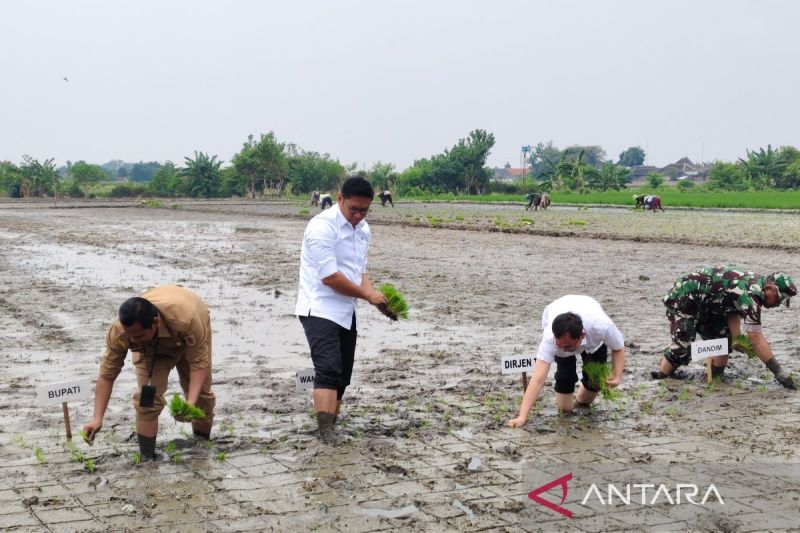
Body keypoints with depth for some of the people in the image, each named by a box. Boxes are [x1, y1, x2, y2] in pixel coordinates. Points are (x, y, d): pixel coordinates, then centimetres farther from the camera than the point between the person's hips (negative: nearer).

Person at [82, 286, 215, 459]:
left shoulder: (187, 319, -47)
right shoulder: (118, 331, -39)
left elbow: (199, 362, -37)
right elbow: (107, 374, -29)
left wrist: (190, 402, -49)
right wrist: (98, 418, -36)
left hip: (188, 337, -1)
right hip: (151, 345, 1)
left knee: (201, 392, 3)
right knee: (146, 397, -16)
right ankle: (146, 458, -6)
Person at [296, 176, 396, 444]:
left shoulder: (363, 229, 10)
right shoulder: (323, 226, -17)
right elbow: (330, 276, -21)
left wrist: (377, 299, 0)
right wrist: (367, 295, -13)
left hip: (346, 312, 9)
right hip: (320, 309, -8)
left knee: (342, 375, 10)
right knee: (329, 369, -22)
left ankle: (330, 429, 19)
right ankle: (326, 432, -27)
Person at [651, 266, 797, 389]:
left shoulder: (755, 283, 0)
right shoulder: (751, 293, -29)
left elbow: (734, 311, 4)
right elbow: (756, 338, -33)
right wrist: (779, 372, -31)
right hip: (682, 299, -10)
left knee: (724, 337, 3)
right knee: (681, 349, -13)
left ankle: (716, 377, 9)